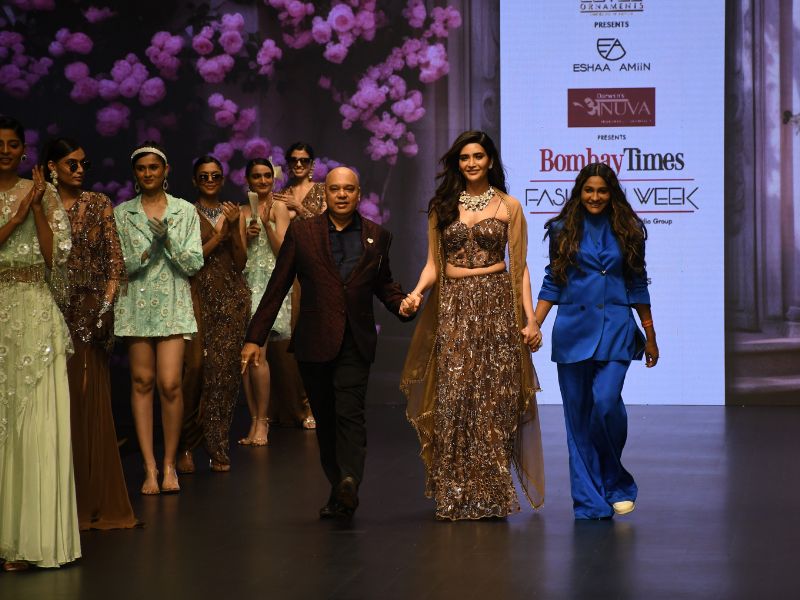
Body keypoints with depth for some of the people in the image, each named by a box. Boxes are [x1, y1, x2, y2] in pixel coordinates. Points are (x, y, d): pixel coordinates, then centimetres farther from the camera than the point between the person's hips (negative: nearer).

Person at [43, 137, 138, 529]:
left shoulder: (99, 204, 8)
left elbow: (115, 260, 4)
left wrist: (106, 305, -5)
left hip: (90, 312, 1)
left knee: (91, 404, 2)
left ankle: (95, 500, 8)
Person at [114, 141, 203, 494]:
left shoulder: (185, 211, 5)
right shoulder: (122, 214, 6)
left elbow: (194, 264, 0)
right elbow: (122, 265, -1)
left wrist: (168, 237, -13)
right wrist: (151, 244, -15)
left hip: (173, 303, -1)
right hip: (137, 304, 1)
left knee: (170, 383, -10)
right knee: (142, 382, 1)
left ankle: (169, 464, 5)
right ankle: (149, 467, 6)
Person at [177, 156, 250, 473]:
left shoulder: (231, 212, 13)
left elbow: (241, 261, 7)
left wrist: (234, 227, -6)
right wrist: (218, 235, -11)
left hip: (232, 297, 3)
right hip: (199, 295, -3)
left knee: (224, 370, -1)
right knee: (195, 366, -12)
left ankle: (218, 447, 4)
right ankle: (186, 444, 0)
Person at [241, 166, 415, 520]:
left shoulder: (377, 237, 8)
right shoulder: (301, 232, 4)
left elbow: (383, 284, 20)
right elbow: (277, 288, 4)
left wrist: (401, 304, -2)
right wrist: (255, 337, 1)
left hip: (355, 344, -1)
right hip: (314, 343, 1)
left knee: (349, 414, -17)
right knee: (326, 421, 7)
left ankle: (349, 483, -31)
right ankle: (339, 491, 17)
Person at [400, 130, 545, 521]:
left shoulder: (508, 206, 6)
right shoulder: (442, 206, 10)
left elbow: (519, 268, 4)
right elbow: (433, 264, 10)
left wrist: (530, 319, -4)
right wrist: (416, 292, -10)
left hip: (496, 305, -1)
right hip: (453, 308, 1)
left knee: (493, 400, -3)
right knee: (452, 400, -4)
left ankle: (491, 495, 5)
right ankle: (454, 498, 3)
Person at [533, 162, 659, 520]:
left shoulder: (626, 231, 7)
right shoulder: (563, 230, 7)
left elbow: (638, 286, 11)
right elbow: (552, 284, 8)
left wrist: (650, 336, 11)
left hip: (615, 329, -1)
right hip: (573, 329, 1)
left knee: (606, 401, -17)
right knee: (578, 413, 1)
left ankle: (615, 483, 5)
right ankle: (589, 500, 9)